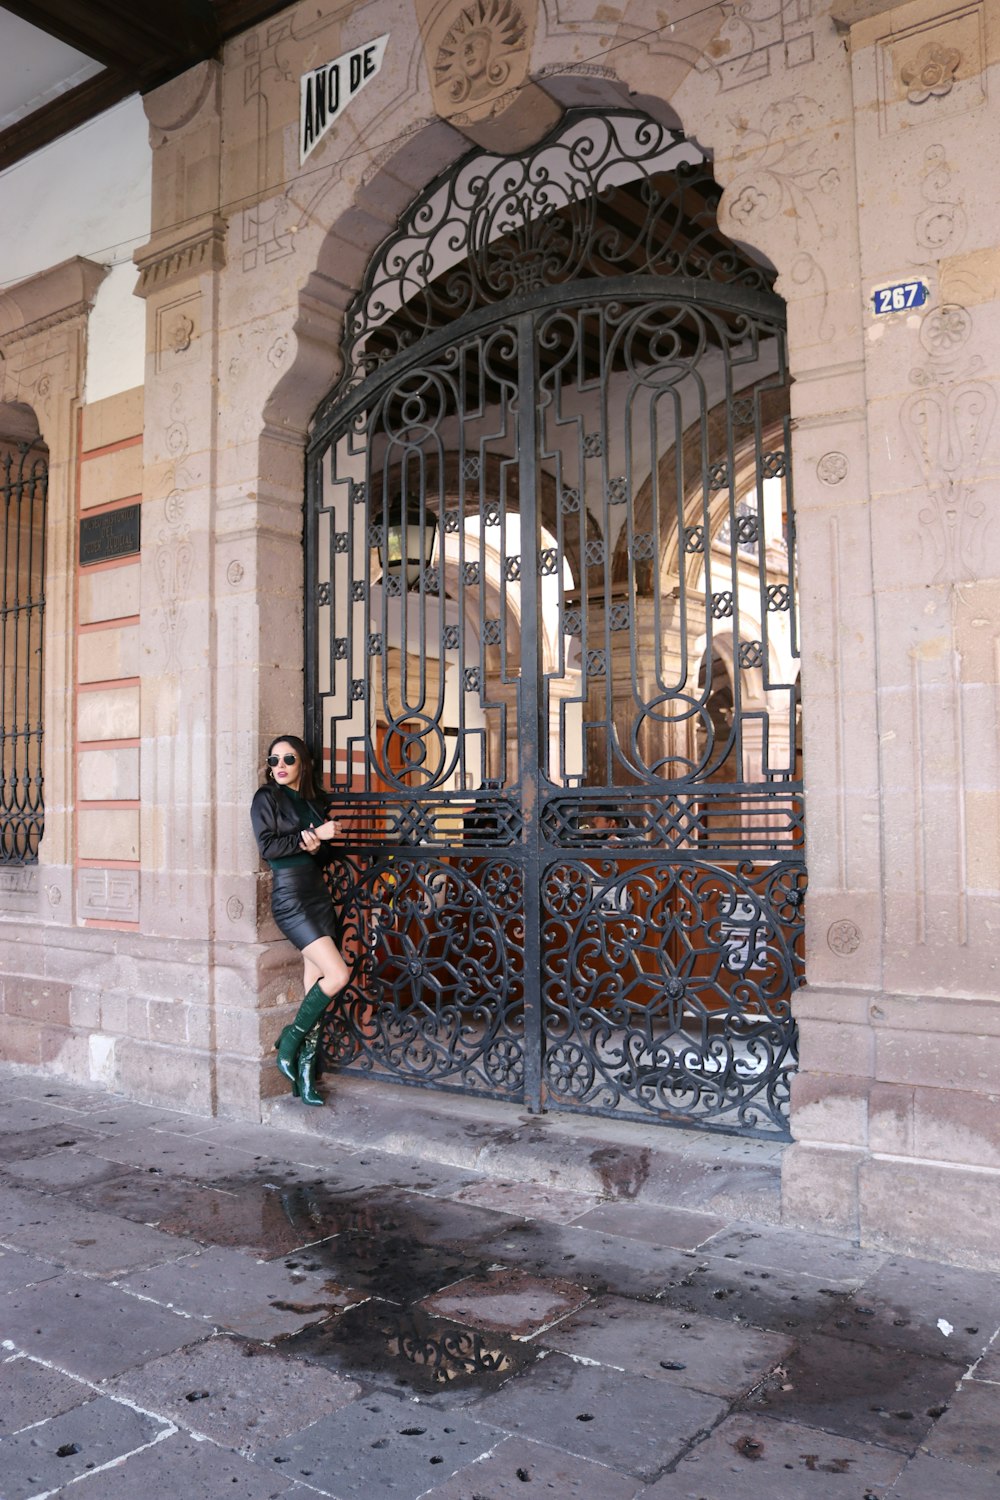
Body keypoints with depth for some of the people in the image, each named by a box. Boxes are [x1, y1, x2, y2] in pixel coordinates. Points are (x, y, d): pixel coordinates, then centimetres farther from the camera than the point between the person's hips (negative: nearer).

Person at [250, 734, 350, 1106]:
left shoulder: (316, 801, 13)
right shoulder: (266, 798, -1)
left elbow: (326, 848, 12)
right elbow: (267, 846, -11)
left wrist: (315, 845, -11)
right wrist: (313, 835, -13)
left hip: (319, 894, 6)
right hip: (290, 897, -6)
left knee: (316, 988, 4)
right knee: (338, 975, -16)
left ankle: (305, 1077, 12)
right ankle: (290, 1042, 4)